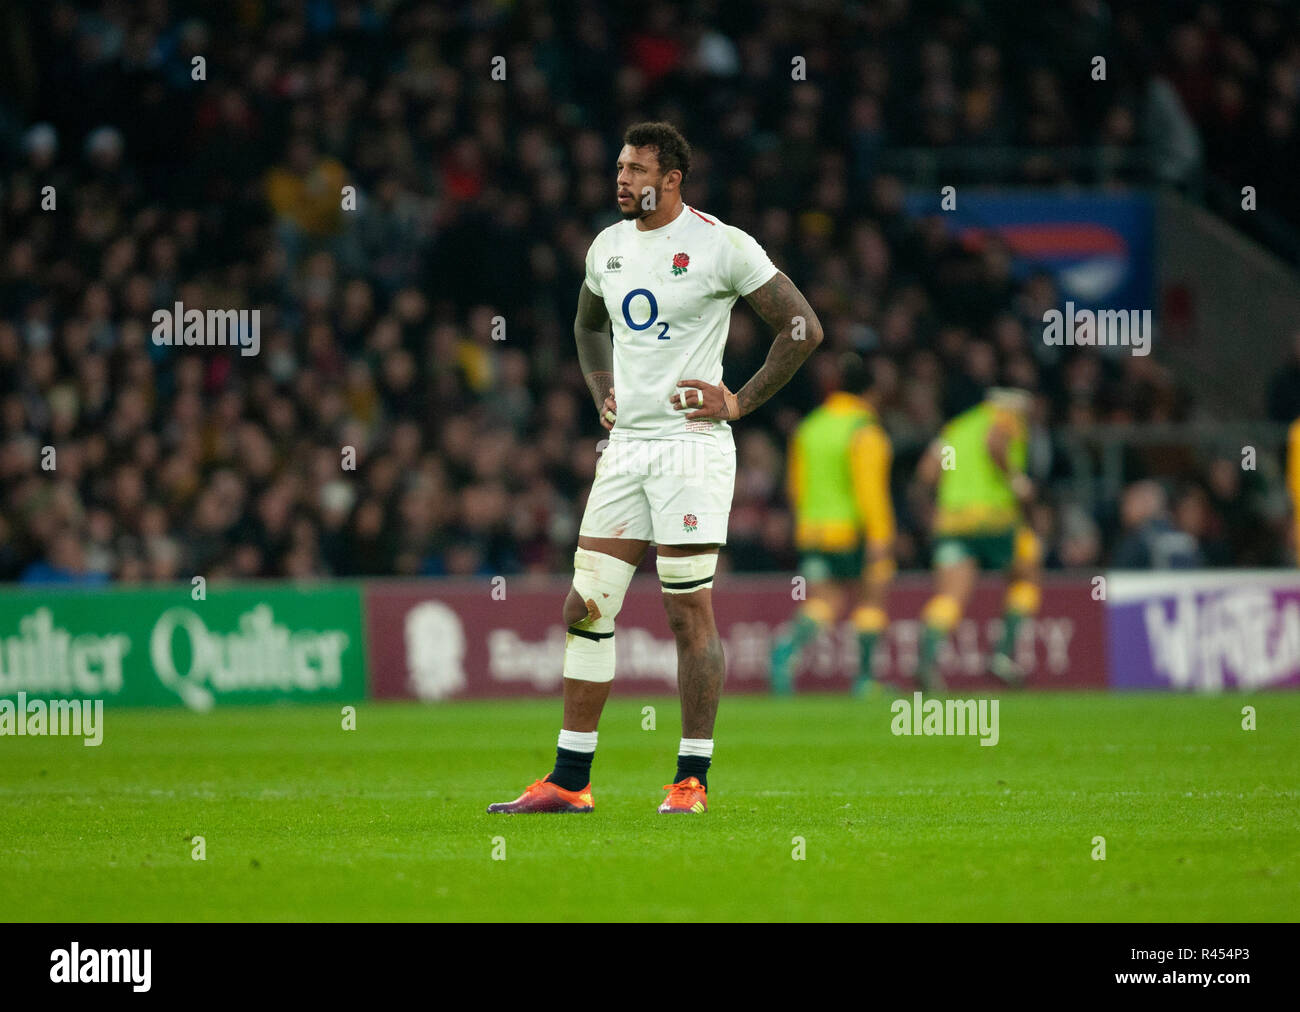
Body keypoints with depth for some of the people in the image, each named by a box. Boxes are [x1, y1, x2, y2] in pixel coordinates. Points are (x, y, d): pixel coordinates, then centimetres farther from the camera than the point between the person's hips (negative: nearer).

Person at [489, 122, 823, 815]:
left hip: (692, 442, -6)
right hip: (626, 446, 7)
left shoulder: (720, 246, -8)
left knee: (690, 613, -5)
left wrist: (739, 403, -8)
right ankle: (569, 780, 8)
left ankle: (691, 779, 1)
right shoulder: (608, 246, 12)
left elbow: (803, 327, -6)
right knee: (586, 608, 3)